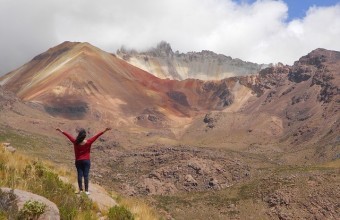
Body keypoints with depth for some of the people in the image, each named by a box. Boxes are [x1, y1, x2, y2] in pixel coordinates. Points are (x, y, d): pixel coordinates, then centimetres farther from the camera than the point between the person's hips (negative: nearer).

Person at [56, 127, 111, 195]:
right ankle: (86, 190, -4)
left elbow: (68, 135, 6)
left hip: (78, 161, 2)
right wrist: (104, 131, -6)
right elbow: (96, 136, -9)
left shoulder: (75, 142, -7)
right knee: (86, 175, -3)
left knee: (80, 175, 5)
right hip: (86, 161, -2)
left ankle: (80, 190, 3)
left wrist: (61, 131, 18)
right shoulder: (88, 142, -10)